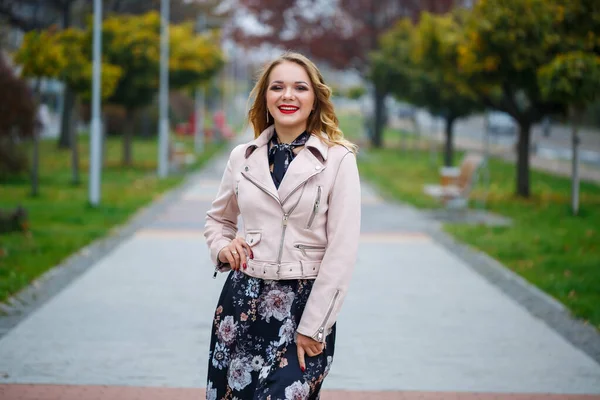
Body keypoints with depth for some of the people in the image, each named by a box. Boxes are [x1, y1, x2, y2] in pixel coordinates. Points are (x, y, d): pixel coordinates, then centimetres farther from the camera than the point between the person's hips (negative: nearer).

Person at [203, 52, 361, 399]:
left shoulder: (338, 159, -6)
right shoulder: (243, 157, 6)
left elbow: (342, 251, -8)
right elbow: (218, 219, 24)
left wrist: (313, 327, -11)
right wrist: (222, 248, 1)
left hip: (306, 303, -4)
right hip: (242, 299, 4)